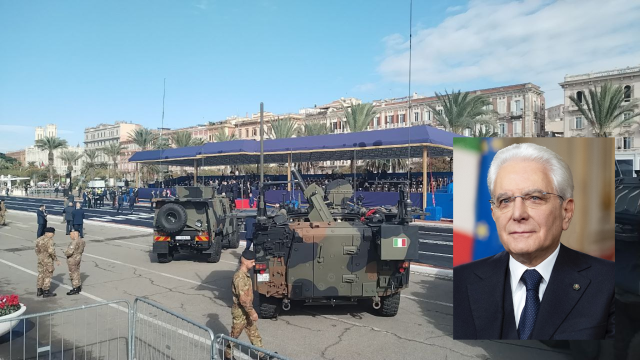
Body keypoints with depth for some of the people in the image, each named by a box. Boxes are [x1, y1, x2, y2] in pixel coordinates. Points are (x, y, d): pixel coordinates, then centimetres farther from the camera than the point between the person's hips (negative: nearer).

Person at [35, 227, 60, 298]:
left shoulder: (39, 239, 6)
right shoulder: (49, 240, -19)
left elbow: (37, 250, 12)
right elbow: (51, 251, -24)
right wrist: (56, 260, -16)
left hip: (40, 260, 8)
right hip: (48, 261, -8)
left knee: (41, 274, 17)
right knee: (47, 276, 2)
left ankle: (39, 291, 25)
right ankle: (46, 292, 8)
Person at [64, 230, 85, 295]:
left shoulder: (74, 242, -24)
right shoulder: (81, 241, 5)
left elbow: (69, 252, -27)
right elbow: (81, 250, 14)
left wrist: (65, 253, -7)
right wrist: (76, 253, 9)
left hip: (72, 260, -9)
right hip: (78, 258, 9)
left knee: (73, 274, 1)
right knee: (77, 273, 19)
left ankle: (75, 290, 7)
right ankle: (79, 287, 29)